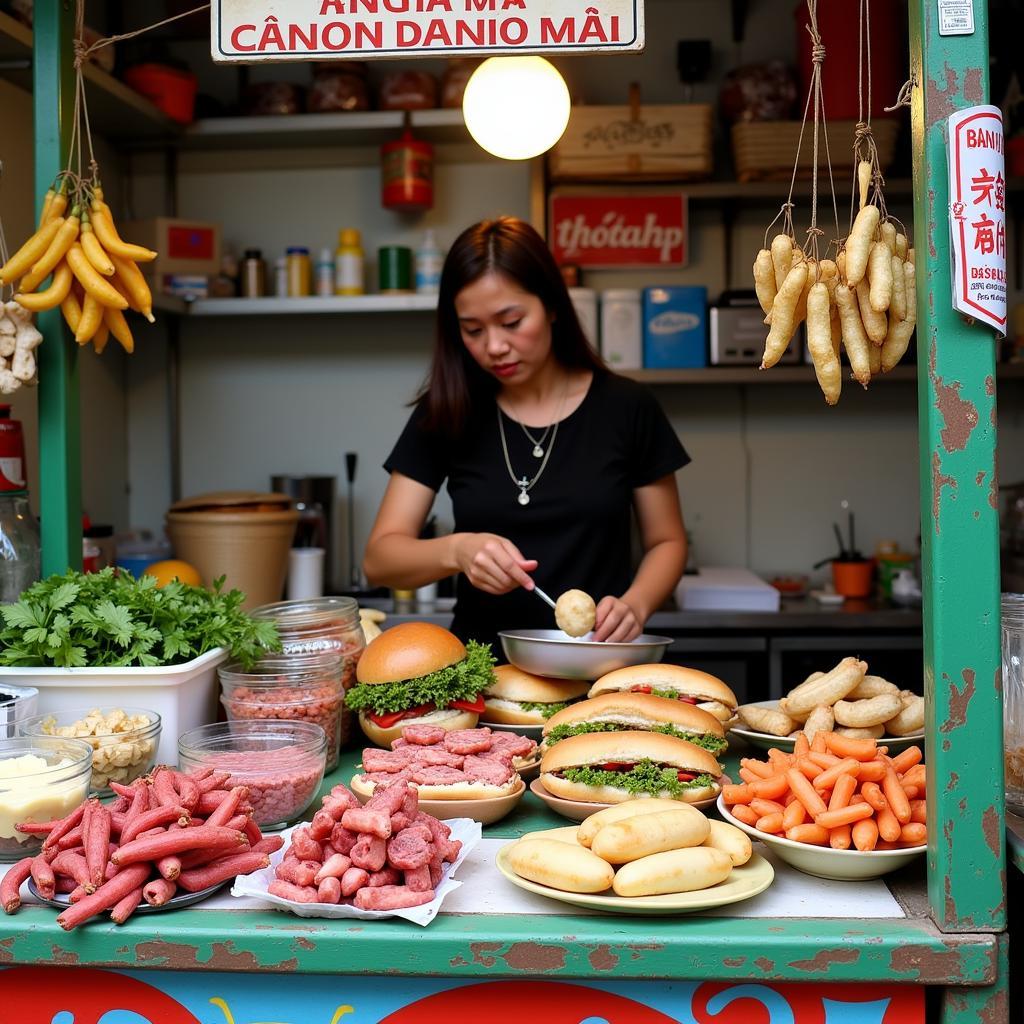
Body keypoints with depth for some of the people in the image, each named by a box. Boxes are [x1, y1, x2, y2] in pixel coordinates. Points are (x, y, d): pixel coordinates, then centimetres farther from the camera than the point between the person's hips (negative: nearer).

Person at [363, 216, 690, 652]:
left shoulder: (626, 408, 1)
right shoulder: (445, 413, 3)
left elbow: (666, 541, 10)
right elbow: (379, 559, -1)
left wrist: (635, 604, -10)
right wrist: (457, 551, -20)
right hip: (481, 665, 0)